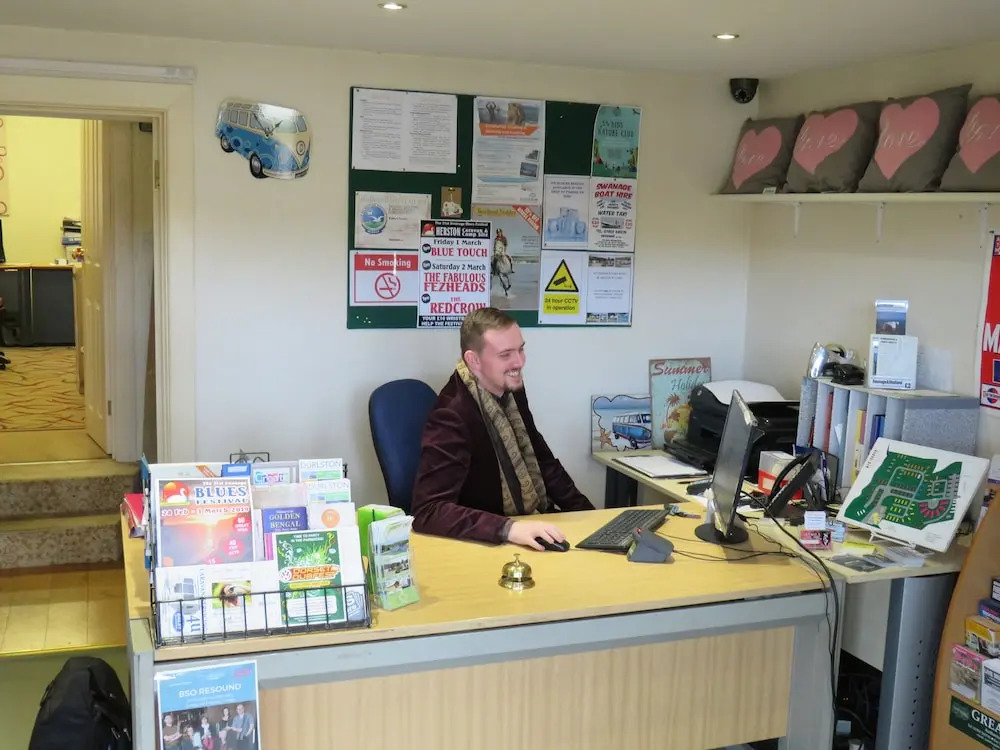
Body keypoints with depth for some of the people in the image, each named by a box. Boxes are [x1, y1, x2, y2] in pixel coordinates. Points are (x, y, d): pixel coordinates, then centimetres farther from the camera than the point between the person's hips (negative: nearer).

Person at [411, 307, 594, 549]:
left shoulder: (512, 390, -1)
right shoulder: (451, 417, -22)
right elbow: (427, 510, -29)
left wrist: (586, 514, 5)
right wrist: (509, 528, -39)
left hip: (536, 525, 7)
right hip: (490, 544, -7)